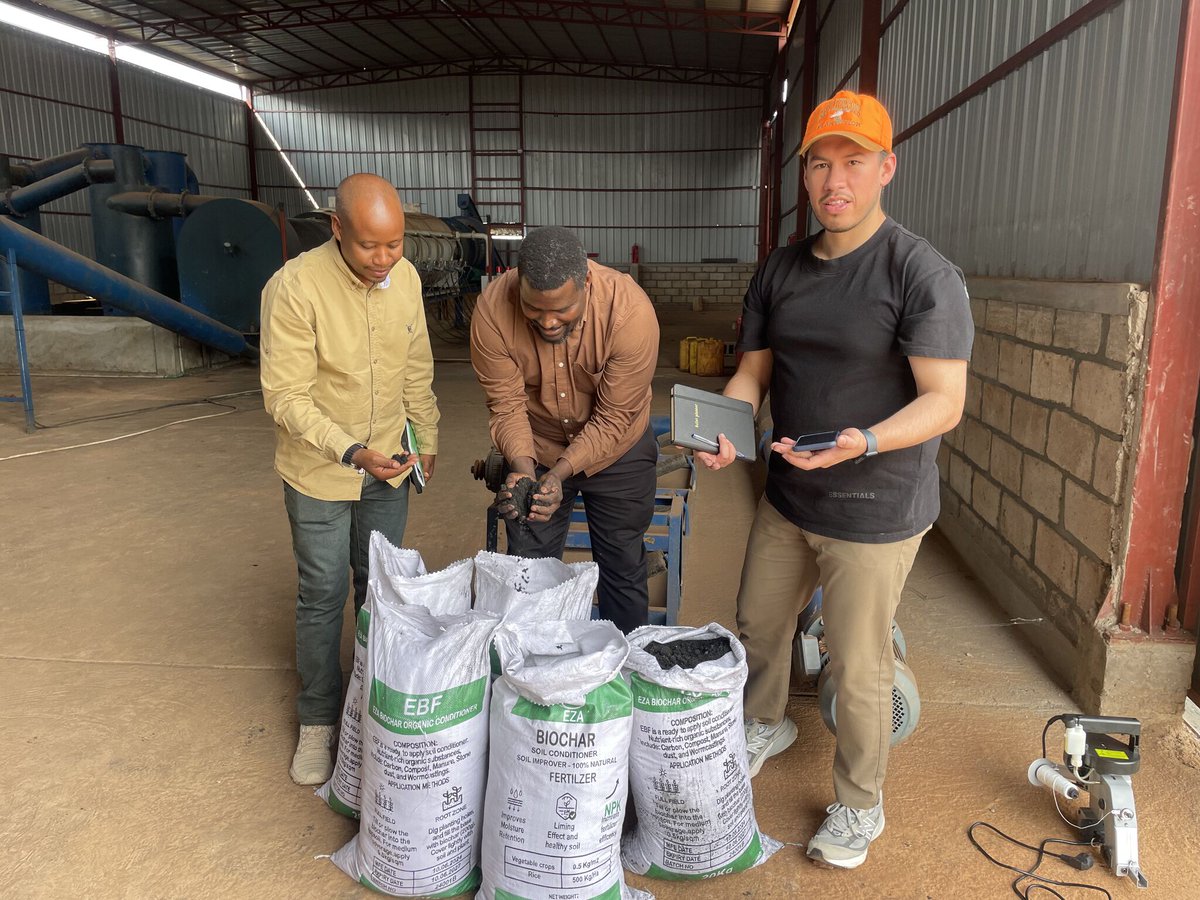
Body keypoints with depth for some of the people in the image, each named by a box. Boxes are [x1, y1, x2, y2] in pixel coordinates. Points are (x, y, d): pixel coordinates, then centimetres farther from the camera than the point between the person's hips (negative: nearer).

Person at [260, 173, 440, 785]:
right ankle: (318, 721, 29)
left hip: (389, 465, 5)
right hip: (319, 472, -4)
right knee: (323, 596, 9)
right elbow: (286, 397, -23)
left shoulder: (405, 277, -7)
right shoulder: (294, 287, -24)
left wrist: (426, 440, 14)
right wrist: (351, 452, -35)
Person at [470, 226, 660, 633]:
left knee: (623, 568, 12)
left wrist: (560, 473, -35)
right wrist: (523, 468, -33)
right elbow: (506, 404, -17)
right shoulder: (493, 309, -26)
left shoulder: (631, 311, -31)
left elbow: (613, 417, -25)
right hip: (535, 450, 2)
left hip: (616, 451, -1)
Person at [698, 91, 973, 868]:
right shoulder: (780, 271, 4)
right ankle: (766, 725, 52)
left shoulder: (924, 274, -17)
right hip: (787, 499, 6)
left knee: (858, 670, 8)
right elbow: (754, 371, 7)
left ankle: (860, 806, 33)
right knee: (759, 626, 22)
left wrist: (865, 441, -36)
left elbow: (944, 401, -19)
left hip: (875, 514, -6)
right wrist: (725, 429, -13)